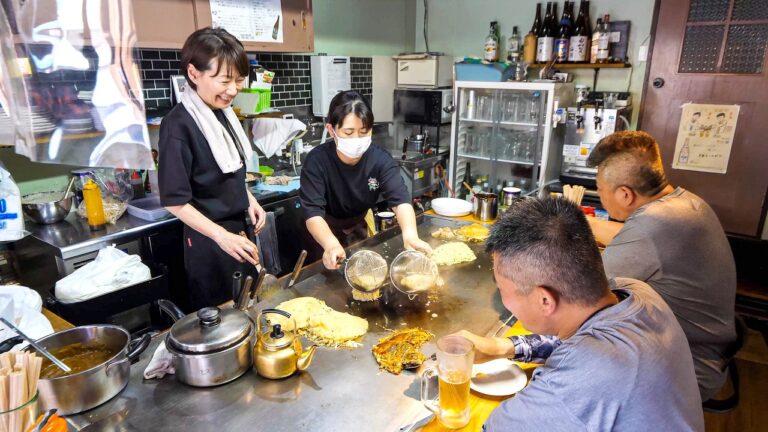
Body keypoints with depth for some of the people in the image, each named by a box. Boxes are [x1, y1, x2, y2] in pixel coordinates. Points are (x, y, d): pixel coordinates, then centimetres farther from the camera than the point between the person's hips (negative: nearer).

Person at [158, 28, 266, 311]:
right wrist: (222, 236, -26)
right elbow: (174, 201, -21)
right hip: (209, 242, -8)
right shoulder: (178, 126, -23)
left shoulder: (223, 113, 1)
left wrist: (249, 201, 5)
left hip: (238, 231, 8)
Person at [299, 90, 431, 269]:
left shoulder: (380, 159, -25)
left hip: (358, 228, 3)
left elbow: (400, 199, -36)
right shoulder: (317, 160, -31)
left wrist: (410, 234, -57)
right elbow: (313, 212, -39)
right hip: (324, 232, -2)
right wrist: (331, 245, -60)